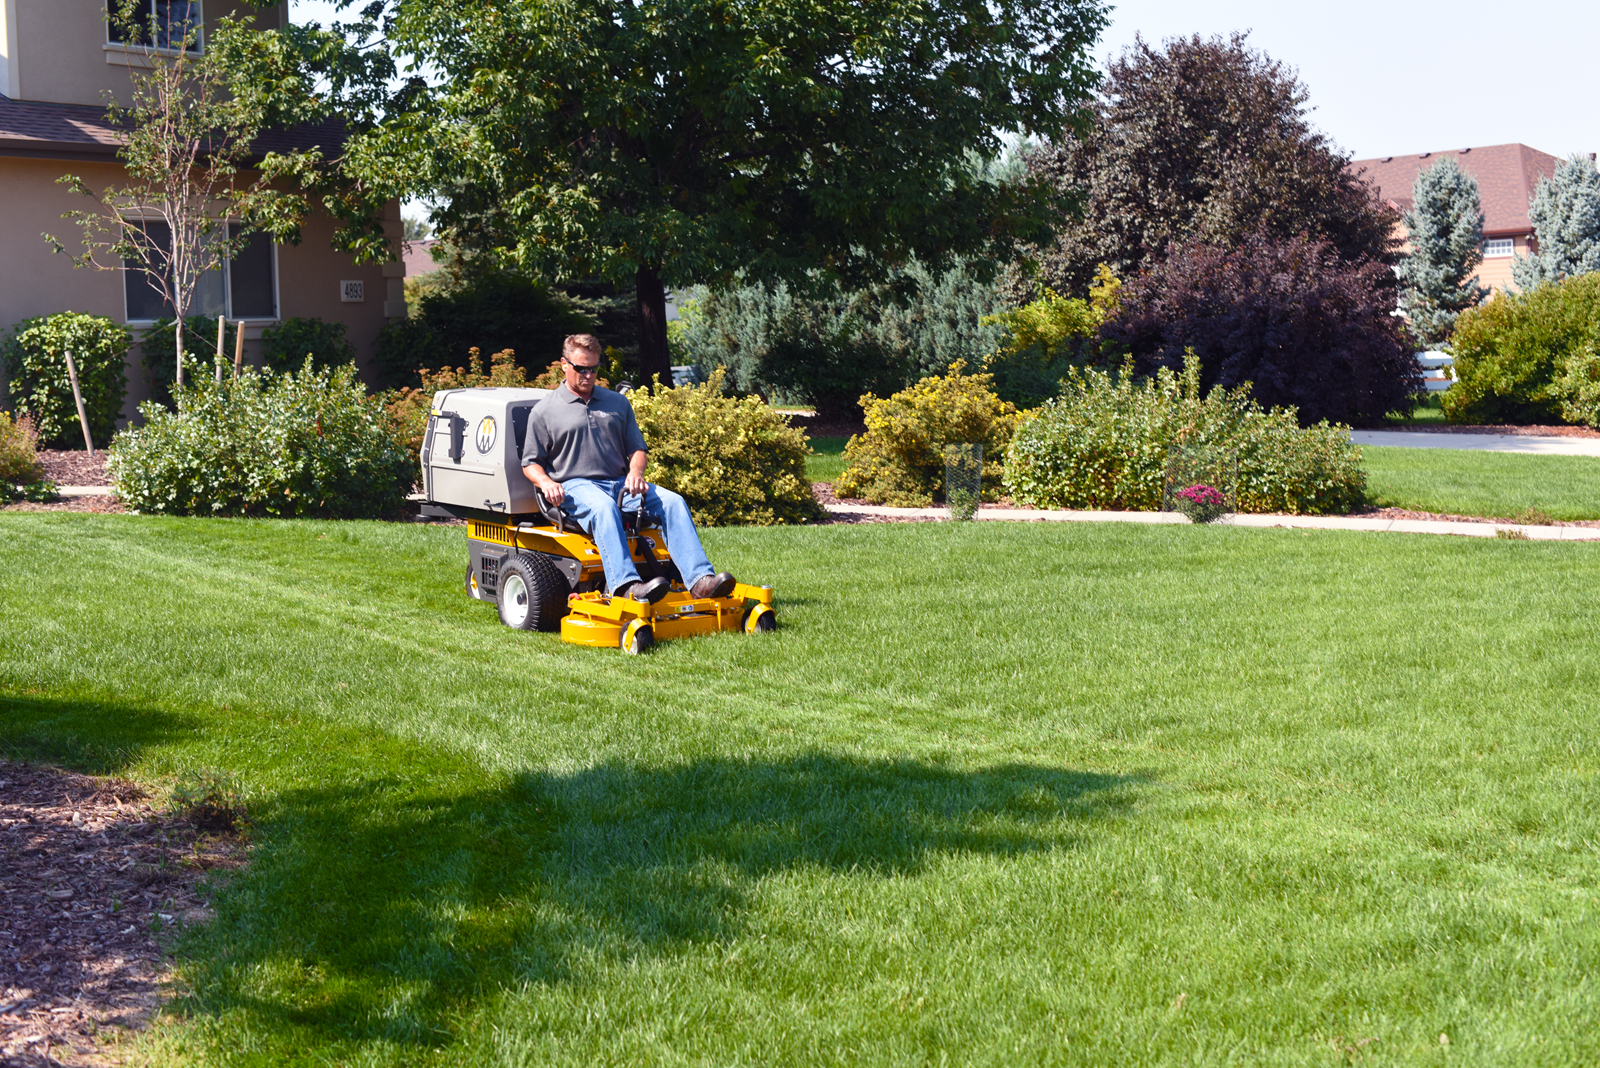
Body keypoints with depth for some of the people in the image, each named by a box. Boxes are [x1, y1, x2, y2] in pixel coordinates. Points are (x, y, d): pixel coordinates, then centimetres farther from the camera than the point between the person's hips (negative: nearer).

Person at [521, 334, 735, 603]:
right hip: (575, 486, -4)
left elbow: (637, 448, 20)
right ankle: (625, 585, -58)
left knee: (672, 501, -22)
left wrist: (635, 471, -4)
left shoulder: (618, 403, 21)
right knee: (603, 507, -40)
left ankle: (700, 579, -35)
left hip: (620, 483, 4)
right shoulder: (544, 411, 10)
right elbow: (530, 462, 8)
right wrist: (545, 482, -15)